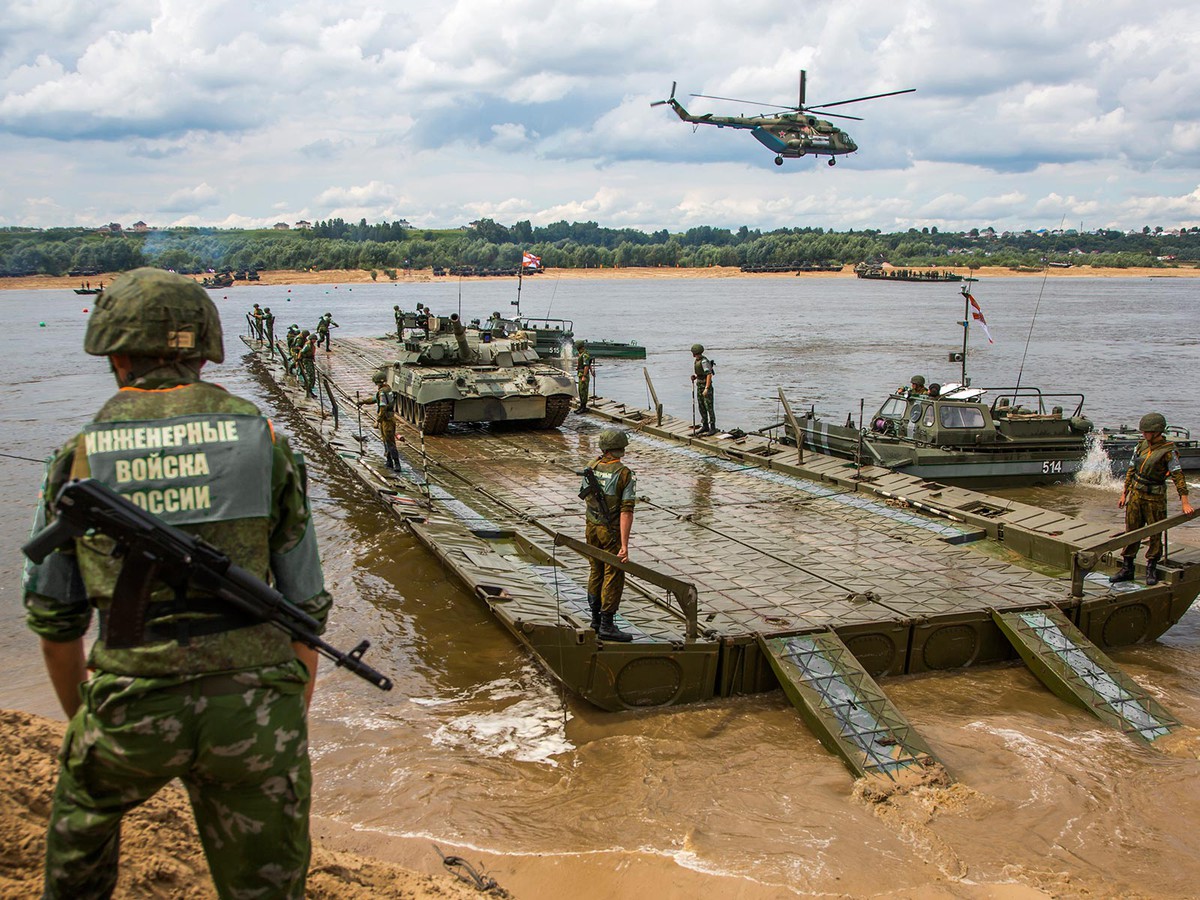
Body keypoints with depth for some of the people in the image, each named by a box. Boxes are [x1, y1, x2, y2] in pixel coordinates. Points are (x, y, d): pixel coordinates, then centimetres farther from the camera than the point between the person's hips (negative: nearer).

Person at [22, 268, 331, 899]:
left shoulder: (80, 458, 3)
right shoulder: (264, 444, 3)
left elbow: (53, 616, 10)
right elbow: (306, 607, 5)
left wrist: (79, 717, 27)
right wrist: (291, 721, 17)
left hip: (132, 709, 1)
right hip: (252, 705, 0)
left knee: (84, 800, 34)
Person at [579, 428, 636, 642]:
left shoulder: (591, 468, -2)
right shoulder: (625, 474, -17)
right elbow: (626, 511, -20)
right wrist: (624, 545, -21)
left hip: (592, 527, 6)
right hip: (612, 530, -5)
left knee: (597, 572, 17)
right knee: (613, 576, 2)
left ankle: (595, 619, 26)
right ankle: (607, 626, 4)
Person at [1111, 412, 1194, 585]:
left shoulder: (1168, 451, -12)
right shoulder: (1141, 445, 5)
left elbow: (1178, 476, -16)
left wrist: (1185, 502, -21)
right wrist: (1124, 494, 14)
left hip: (1155, 498, -5)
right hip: (1136, 495, 5)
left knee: (1155, 535, 4)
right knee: (1131, 532, 6)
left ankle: (1151, 569, 17)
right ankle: (1127, 568, 13)